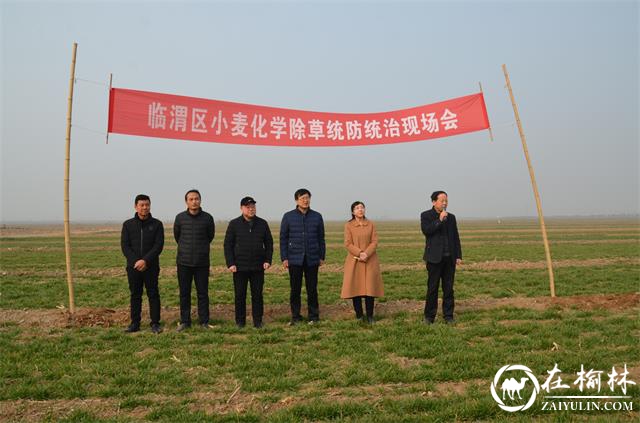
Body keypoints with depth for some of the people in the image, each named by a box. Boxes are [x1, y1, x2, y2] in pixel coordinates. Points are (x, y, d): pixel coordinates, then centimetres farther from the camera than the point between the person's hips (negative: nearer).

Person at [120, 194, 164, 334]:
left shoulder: (157, 224, 1)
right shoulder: (128, 224, 5)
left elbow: (159, 246, -7)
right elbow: (125, 246, -1)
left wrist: (145, 261, -17)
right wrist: (136, 261, -14)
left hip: (151, 267, -1)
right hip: (133, 267, 2)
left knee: (153, 294, 2)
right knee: (135, 295, 8)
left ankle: (155, 323, 9)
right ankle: (135, 323, 17)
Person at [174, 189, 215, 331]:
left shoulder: (207, 218, -3)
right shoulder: (180, 217, -2)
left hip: (202, 262, -1)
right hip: (184, 262, 1)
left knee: (203, 293, 5)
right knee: (184, 293, 7)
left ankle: (204, 322, 14)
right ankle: (185, 321, 18)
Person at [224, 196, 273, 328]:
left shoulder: (262, 224, 6)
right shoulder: (234, 224, 0)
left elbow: (269, 243, 11)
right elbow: (228, 245, 0)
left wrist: (268, 260, 0)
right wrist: (230, 263, -8)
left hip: (258, 267, 2)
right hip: (240, 267, -1)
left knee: (257, 295, 6)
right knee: (240, 295, 5)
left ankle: (258, 321, 15)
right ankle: (240, 321, 17)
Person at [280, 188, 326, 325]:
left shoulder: (317, 216, 6)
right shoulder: (288, 216, 2)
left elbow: (321, 238, 10)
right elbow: (283, 238, 3)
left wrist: (322, 257, 6)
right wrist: (284, 258, -2)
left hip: (312, 259, 1)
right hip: (294, 259, -1)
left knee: (312, 288, 5)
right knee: (295, 289, 4)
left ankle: (314, 316, 15)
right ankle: (295, 316, 15)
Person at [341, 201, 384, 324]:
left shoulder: (371, 224, 6)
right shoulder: (348, 225, 1)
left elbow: (374, 242, 0)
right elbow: (348, 244, -5)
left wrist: (366, 253, -16)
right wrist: (360, 253, -17)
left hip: (370, 261, 1)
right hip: (354, 261, -1)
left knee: (370, 287, 0)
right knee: (355, 288, 1)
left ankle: (370, 316, 9)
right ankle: (359, 315, 13)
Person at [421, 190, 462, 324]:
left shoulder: (451, 217, 12)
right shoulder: (426, 216, 1)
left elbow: (456, 237, 13)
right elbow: (426, 230, -17)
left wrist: (458, 256, 7)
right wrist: (439, 220, -17)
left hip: (449, 258, 4)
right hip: (435, 258, -4)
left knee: (448, 288, 6)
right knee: (432, 288, 1)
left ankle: (448, 316, 14)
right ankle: (429, 316, 11)